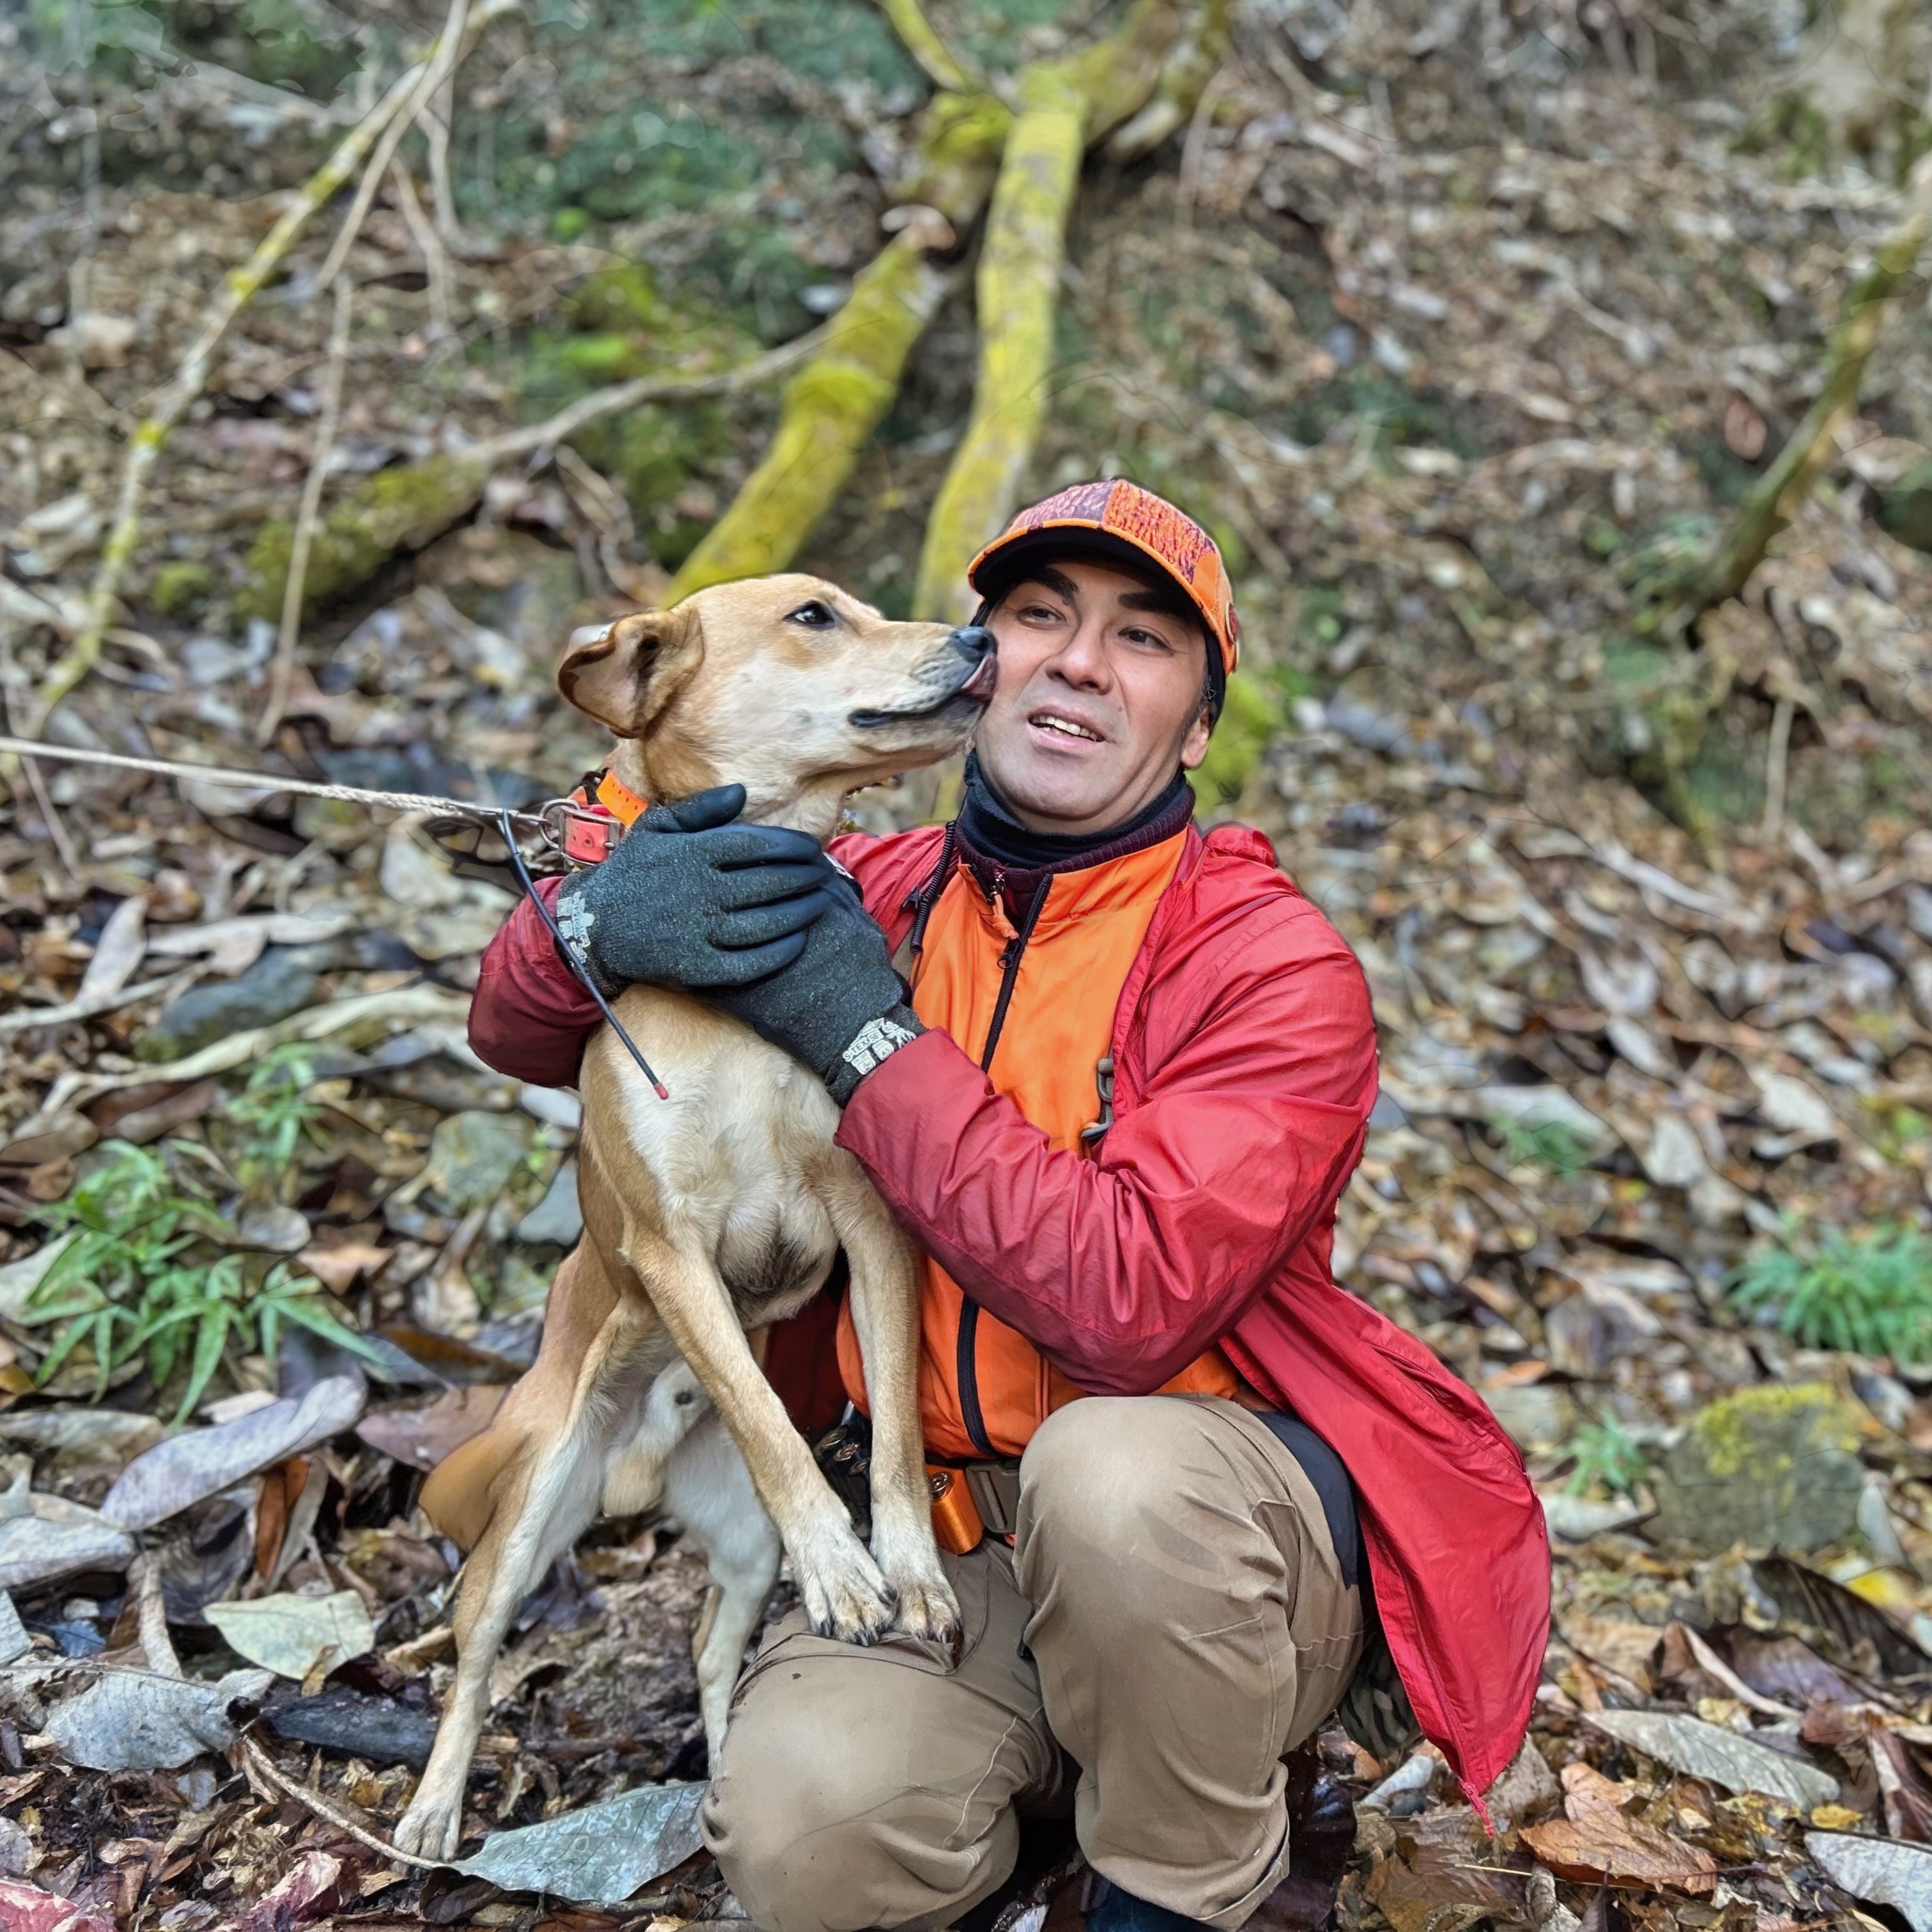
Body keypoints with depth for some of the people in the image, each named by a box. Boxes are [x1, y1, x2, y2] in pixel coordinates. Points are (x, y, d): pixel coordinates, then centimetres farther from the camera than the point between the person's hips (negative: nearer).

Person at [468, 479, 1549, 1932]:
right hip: (950, 1529, 3)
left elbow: (1130, 1301, -27)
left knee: (1113, 1474, -36)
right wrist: (599, 923, -17)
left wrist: (870, 1039, -22)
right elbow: (521, 1035, 8)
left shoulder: (1276, 967, -12)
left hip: (1224, 1534, -2)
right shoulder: (876, 898, 2)